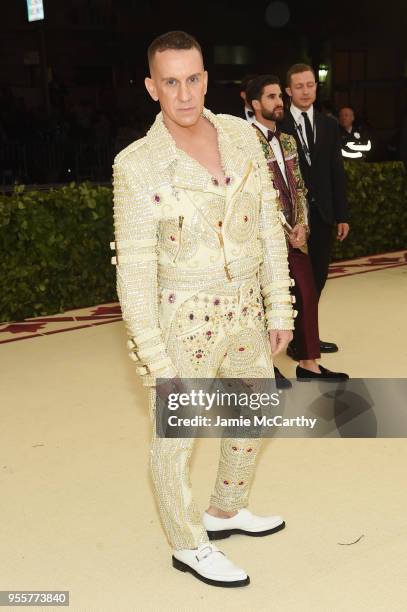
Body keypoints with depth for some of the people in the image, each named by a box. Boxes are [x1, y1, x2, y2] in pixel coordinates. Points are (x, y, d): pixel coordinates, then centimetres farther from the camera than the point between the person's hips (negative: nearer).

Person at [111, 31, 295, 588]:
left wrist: (279, 310, 3)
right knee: (177, 438, 10)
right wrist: (157, 362, -15)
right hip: (183, 320, -6)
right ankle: (188, 546, 34)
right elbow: (134, 271, -14)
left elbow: (269, 228, 3)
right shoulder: (137, 165, -15)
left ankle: (225, 513, 48)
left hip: (244, 313, 6)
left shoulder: (242, 135, -1)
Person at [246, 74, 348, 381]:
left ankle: (309, 364, 18)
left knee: (307, 296, 7)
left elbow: (299, 187, 12)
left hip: (295, 233, 7)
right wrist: (285, 231, -13)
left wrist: (302, 225, -3)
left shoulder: (288, 140, 12)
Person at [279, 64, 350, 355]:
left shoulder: (329, 125, 8)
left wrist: (342, 215, 4)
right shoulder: (278, 126, -5)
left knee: (317, 277, 10)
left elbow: (337, 172, 8)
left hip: (321, 213, 4)